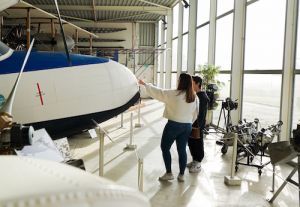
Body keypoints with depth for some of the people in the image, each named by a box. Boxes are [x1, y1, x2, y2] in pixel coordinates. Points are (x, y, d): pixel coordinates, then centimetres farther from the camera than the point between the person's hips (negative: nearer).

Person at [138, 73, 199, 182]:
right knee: (182, 149, 13)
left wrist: (145, 84, 4)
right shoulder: (194, 97, 1)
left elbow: (158, 92, -7)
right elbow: (195, 114, 8)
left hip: (174, 125, -5)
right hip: (187, 126, 5)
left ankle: (169, 173, 12)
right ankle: (181, 175, 18)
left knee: (165, 147, 10)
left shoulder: (174, 94, -15)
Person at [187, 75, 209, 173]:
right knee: (191, 143, 16)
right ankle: (194, 161, 30)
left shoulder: (202, 97, -17)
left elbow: (201, 114, -20)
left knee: (198, 144, 2)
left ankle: (198, 165, 13)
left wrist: (198, 126, -22)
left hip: (198, 125, -9)